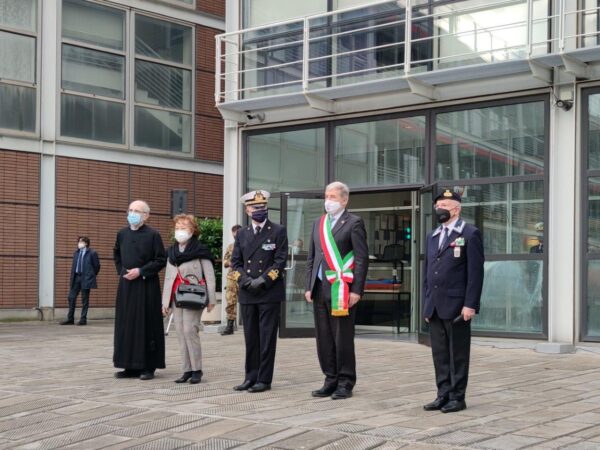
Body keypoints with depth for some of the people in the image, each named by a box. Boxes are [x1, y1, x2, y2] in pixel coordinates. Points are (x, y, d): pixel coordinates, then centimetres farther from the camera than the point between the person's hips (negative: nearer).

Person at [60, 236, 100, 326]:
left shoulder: (92, 253, -4)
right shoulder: (76, 253, 13)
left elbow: (97, 266, -1)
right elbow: (73, 265, 17)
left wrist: (92, 276, 3)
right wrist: (72, 277, 10)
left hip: (86, 278, -6)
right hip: (76, 277, 6)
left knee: (84, 300, 0)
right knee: (71, 298, 3)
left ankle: (83, 319, 8)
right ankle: (70, 319, 11)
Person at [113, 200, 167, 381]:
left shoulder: (153, 235, -7)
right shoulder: (122, 234, 8)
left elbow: (161, 260, -8)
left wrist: (140, 271, -13)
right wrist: (121, 271, 11)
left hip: (146, 286, -5)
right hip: (126, 285, 5)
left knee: (147, 324, -2)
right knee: (126, 324, 6)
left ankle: (148, 366, 5)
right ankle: (131, 366, 14)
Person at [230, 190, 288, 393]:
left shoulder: (278, 231, 1)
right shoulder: (242, 234, 14)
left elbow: (280, 261, -6)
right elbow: (235, 262, 12)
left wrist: (262, 281, -13)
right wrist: (245, 280, -5)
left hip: (270, 293, -4)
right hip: (247, 294, 4)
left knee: (267, 337, -2)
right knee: (251, 337, 8)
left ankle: (264, 379, 3)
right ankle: (251, 377, 15)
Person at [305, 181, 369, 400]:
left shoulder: (354, 223, -4)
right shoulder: (318, 223, 16)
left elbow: (362, 258, -8)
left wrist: (356, 290, -13)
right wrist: (309, 286, 11)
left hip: (342, 290, -6)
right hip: (320, 289, 6)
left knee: (343, 338, -1)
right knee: (324, 338, 9)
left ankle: (345, 383, 9)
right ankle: (331, 380, 18)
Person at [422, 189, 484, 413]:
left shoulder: (470, 234, -4)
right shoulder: (432, 236, 16)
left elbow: (475, 272, -10)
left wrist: (470, 305, -16)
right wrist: (426, 304, 13)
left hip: (456, 306, -6)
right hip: (434, 307, 6)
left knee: (457, 353, 1)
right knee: (440, 353, 9)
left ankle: (457, 397, 9)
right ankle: (443, 395, 16)